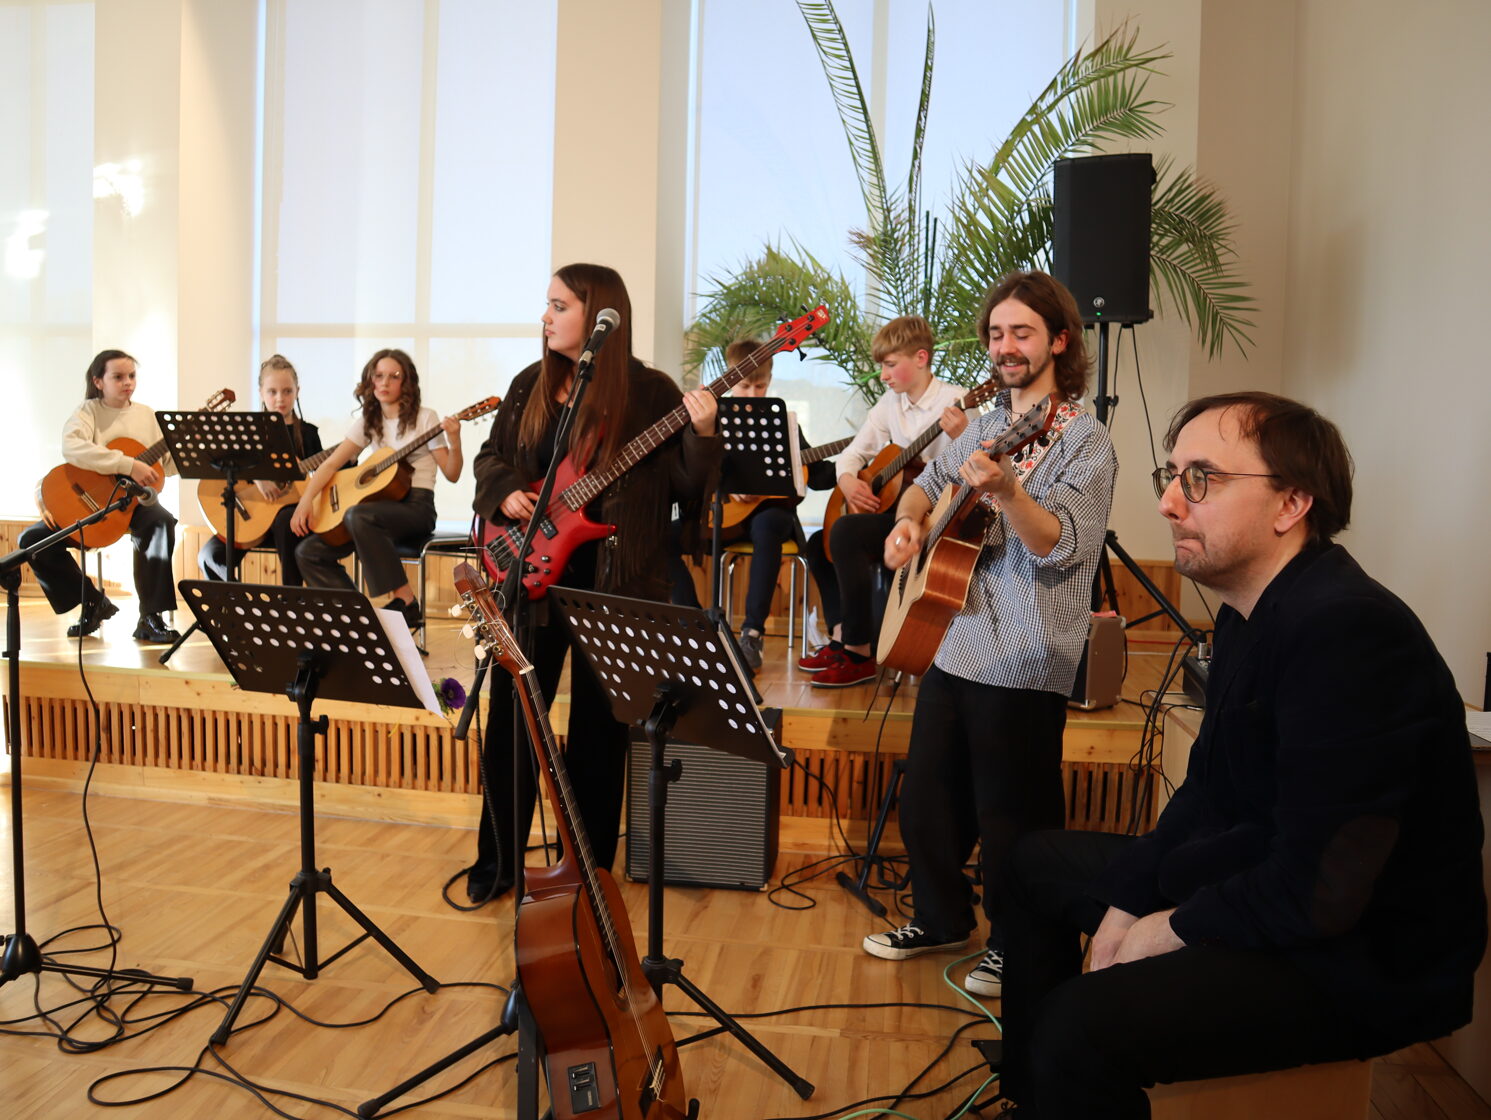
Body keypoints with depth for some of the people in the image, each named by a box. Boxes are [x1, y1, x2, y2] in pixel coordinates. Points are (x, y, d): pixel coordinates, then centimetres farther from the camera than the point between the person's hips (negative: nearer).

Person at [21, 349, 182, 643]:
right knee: (32, 540, -16)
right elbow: (72, 447, -25)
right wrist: (128, 465, -31)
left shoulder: (146, 415, 8)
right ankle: (93, 602, 4)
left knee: (161, 522, -33)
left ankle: (150, 617, -27)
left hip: (133, 498, 0)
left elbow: (167, 465, 5)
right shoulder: (89, 411, -2)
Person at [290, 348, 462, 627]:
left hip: (416, 507, -6)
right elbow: (330, 464, 8)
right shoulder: (367, 423, 13)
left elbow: (451, 475, -4)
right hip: (379, 503, 6)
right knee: (308, 552, -5)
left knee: (358, 516, -36)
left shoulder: (424, 419, -1)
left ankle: (404, 603, -28)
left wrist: (454, 442, -24)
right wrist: (306, 501, -7)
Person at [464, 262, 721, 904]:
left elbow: (681, 487, -7)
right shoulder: (530, 385, 10)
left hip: (612, 581, -4)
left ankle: (589, 864, 24)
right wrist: (505, 493, -3)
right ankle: (497, 861, 24)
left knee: (598, 728, 6)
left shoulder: (650, 392, -4)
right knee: (510, 718, 7)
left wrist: (702, 437, -25)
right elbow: (491, 456, 17)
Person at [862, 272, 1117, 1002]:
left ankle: (1014, 944, 27)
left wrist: (1008, 490, -36)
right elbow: (931, 480, 26)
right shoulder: (987, 425, 13)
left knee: (1012, 816, 5)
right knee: (926, 795, 16)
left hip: (1023, 664, -7)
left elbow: (1062, 547, -20)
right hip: (951, 644, 7)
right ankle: (941, 919, 36)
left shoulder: (1084, 441, -9)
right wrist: (909, 519, 5)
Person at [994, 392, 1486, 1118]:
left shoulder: (1348, 632, -28)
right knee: (1040, 864, 20)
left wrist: (1175, 929, -14)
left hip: (1367, 961, -10)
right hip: (1265, 886, 10)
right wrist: (1127, 902, 0)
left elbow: (1318, 894, -29)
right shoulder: (1248, 614, 4)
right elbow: (1208, 793, 10)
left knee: (1083, 1024, -31)